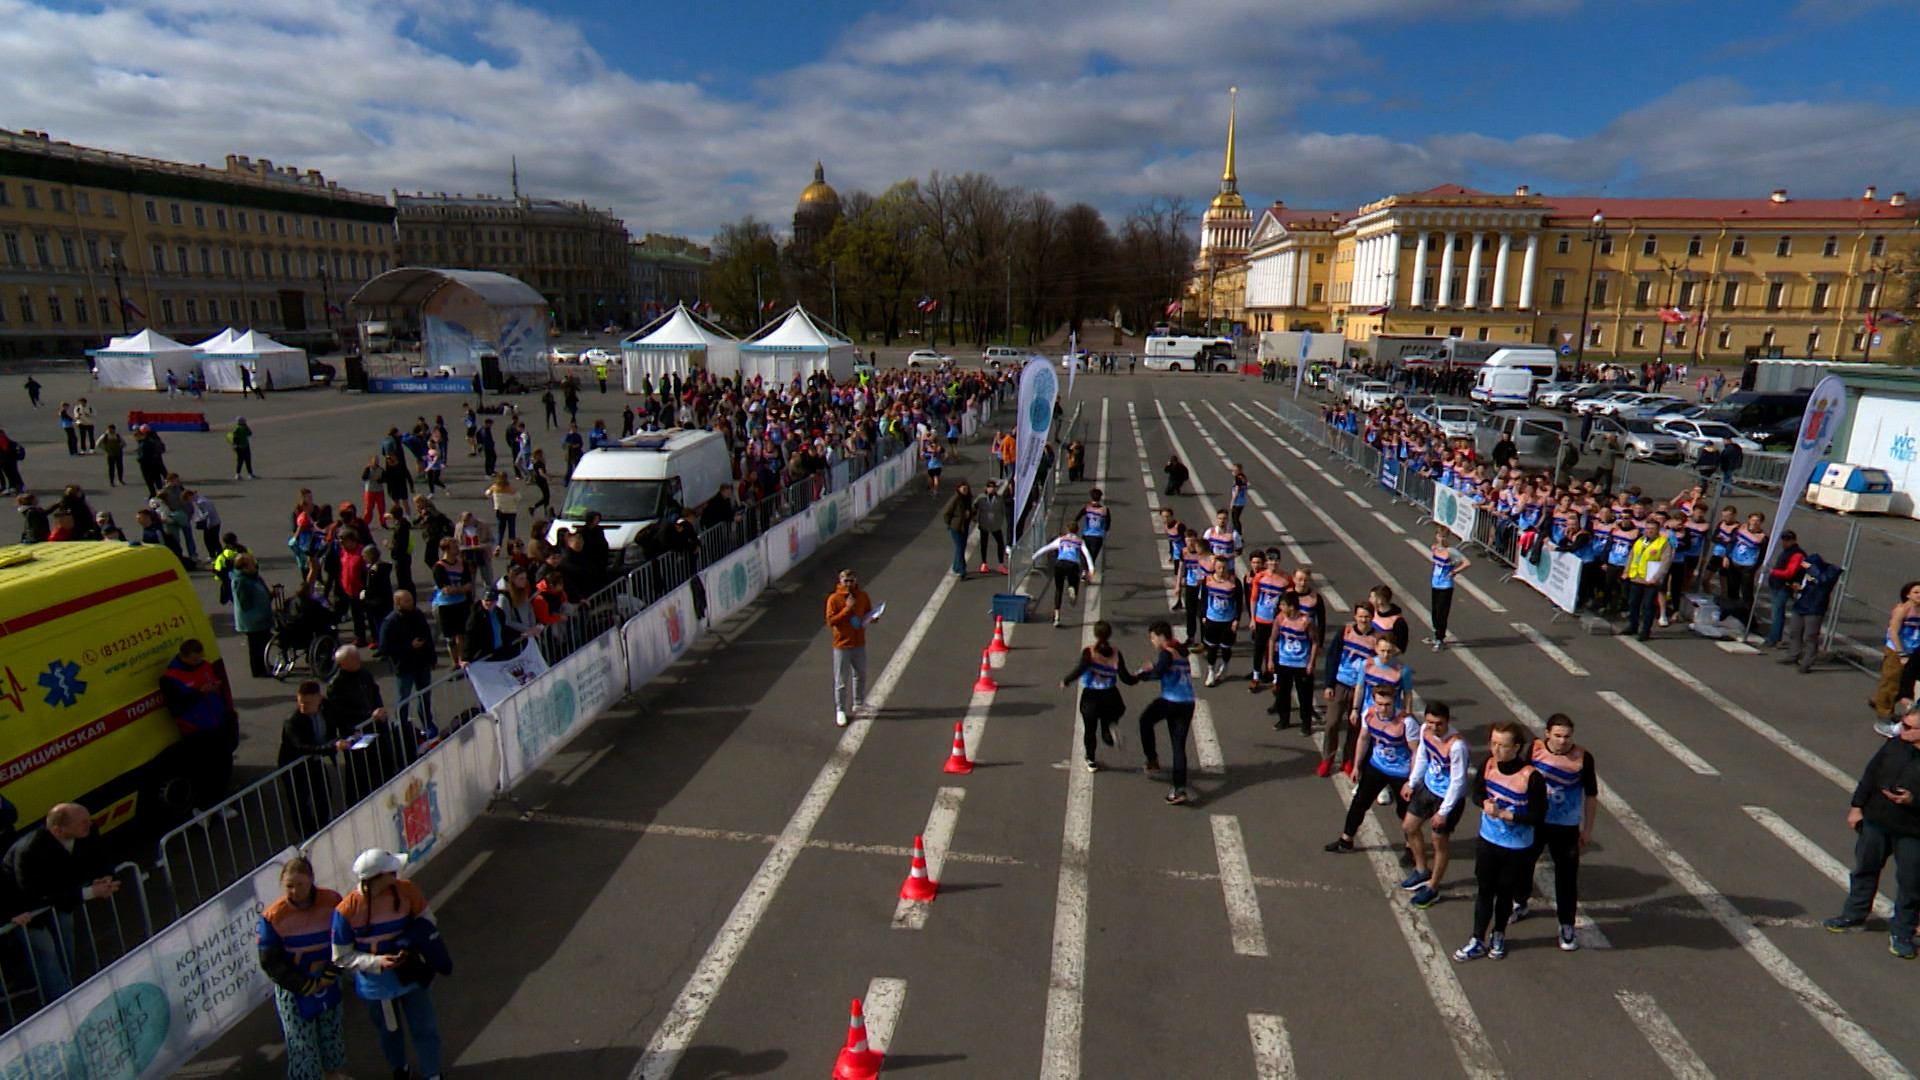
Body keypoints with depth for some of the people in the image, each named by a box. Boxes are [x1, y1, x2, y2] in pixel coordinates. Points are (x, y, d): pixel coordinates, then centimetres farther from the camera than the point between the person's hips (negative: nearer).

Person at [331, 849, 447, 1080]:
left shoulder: (407, 891, -20)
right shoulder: (346, 911, -24)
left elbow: (426, 921, -5)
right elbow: (341, 957, -13)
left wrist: (414, 947, -22)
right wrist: (377, 962, -26)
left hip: (412, 975, 1)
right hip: (377, 984, -1)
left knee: (425, 1029, 12)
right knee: (389, 1032, 24)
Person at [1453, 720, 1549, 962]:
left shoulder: (1532, 777, -23)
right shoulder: (1489, 765, -10)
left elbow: (1538, 816, -18)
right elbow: (1477, 792, 5)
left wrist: (1504, 814, -25)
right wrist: (1485, 803, -16)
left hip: (1517, 848, -3)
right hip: (1488, 841, 3)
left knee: (1506, 893, 16)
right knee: (1484, 891, 12)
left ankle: (1498, 936, 39)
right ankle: (1478, 940, 24)